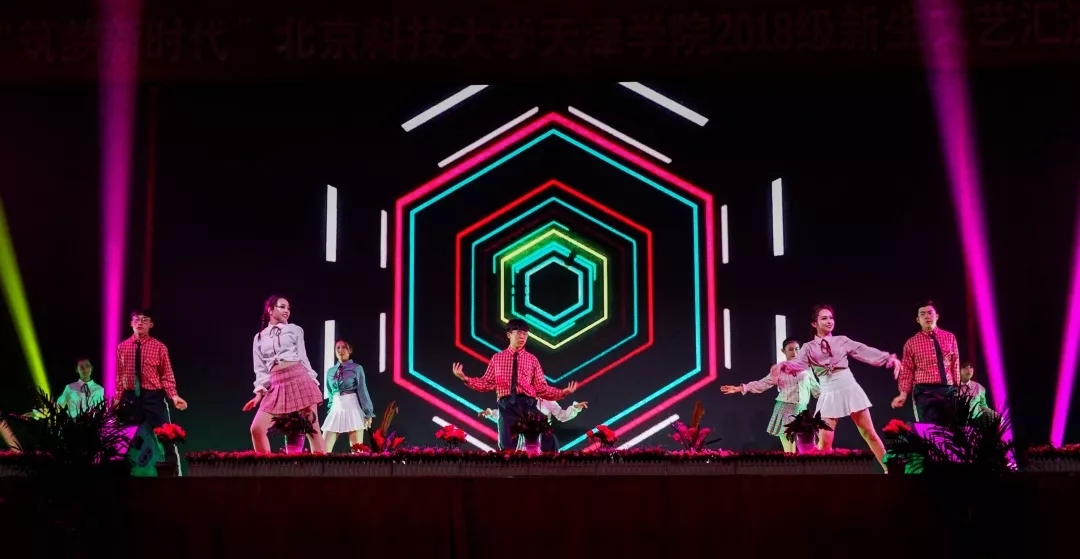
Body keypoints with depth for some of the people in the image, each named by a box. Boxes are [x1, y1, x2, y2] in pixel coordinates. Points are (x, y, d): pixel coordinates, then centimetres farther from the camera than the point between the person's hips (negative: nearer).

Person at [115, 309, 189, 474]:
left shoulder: (159, 347, 1)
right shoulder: (122, 347, 9)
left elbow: (167, 376, -3)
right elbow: (119, 376, 9)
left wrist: (174, 396, -16)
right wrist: (118, 398, 2)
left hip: (153, 397, -3)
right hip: (130, 397, 3)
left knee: (165, 436, -4)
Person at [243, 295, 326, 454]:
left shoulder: (295, 330, 12)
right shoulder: (259, 338, 15)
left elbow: (303, 358, 9)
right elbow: (260, 369, 13)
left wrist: (314, 383, 1)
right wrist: (259, 394, 2)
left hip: (299, 378, -2)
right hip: (276, 384, 2)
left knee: (313, 429, -5)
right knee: (257, 429, -9)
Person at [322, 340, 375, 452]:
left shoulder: (356, 369, 1)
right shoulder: (330, 371, 13)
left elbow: (362, 391, -2)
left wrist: (368, 413, -7)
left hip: (352, 410, -5)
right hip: (336, 411, 5)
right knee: (324, 449, -3)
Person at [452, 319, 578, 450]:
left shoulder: (532, 359, 9)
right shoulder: (497, 358, 10)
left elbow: (541, 387, 3)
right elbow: (487, 383, 5)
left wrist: (563, 392, -10)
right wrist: (465, 378, -6)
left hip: (527, 405, 1)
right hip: (506, 405, -1)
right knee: (506, 446, 0)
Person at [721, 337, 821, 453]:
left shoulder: (806, 368, 9)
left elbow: (815, 388, 18)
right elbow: (761, 384, -1)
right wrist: (739, 388, -10)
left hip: (801, 410, 3)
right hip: (785, 410, -2)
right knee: (789, 450, -6)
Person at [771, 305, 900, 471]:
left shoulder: (842, 340, 8)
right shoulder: (809, 348, 5)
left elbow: (866, 352, 4)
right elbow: (797, 363, -11)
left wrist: (889, 358, -6)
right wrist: (782, 365, -33)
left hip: (849, 389, 1)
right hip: (829, 394, -1)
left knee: (869, 433, 5)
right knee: (824, 440, -8)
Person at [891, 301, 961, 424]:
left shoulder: (949, 337, 11)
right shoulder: (911, 343, 6)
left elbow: (955, 365, 11)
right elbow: (907, 371, 4)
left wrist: (957, 389, 8)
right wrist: (904, 393, -7)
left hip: (948, 390, 2)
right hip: (925, 392, -2)